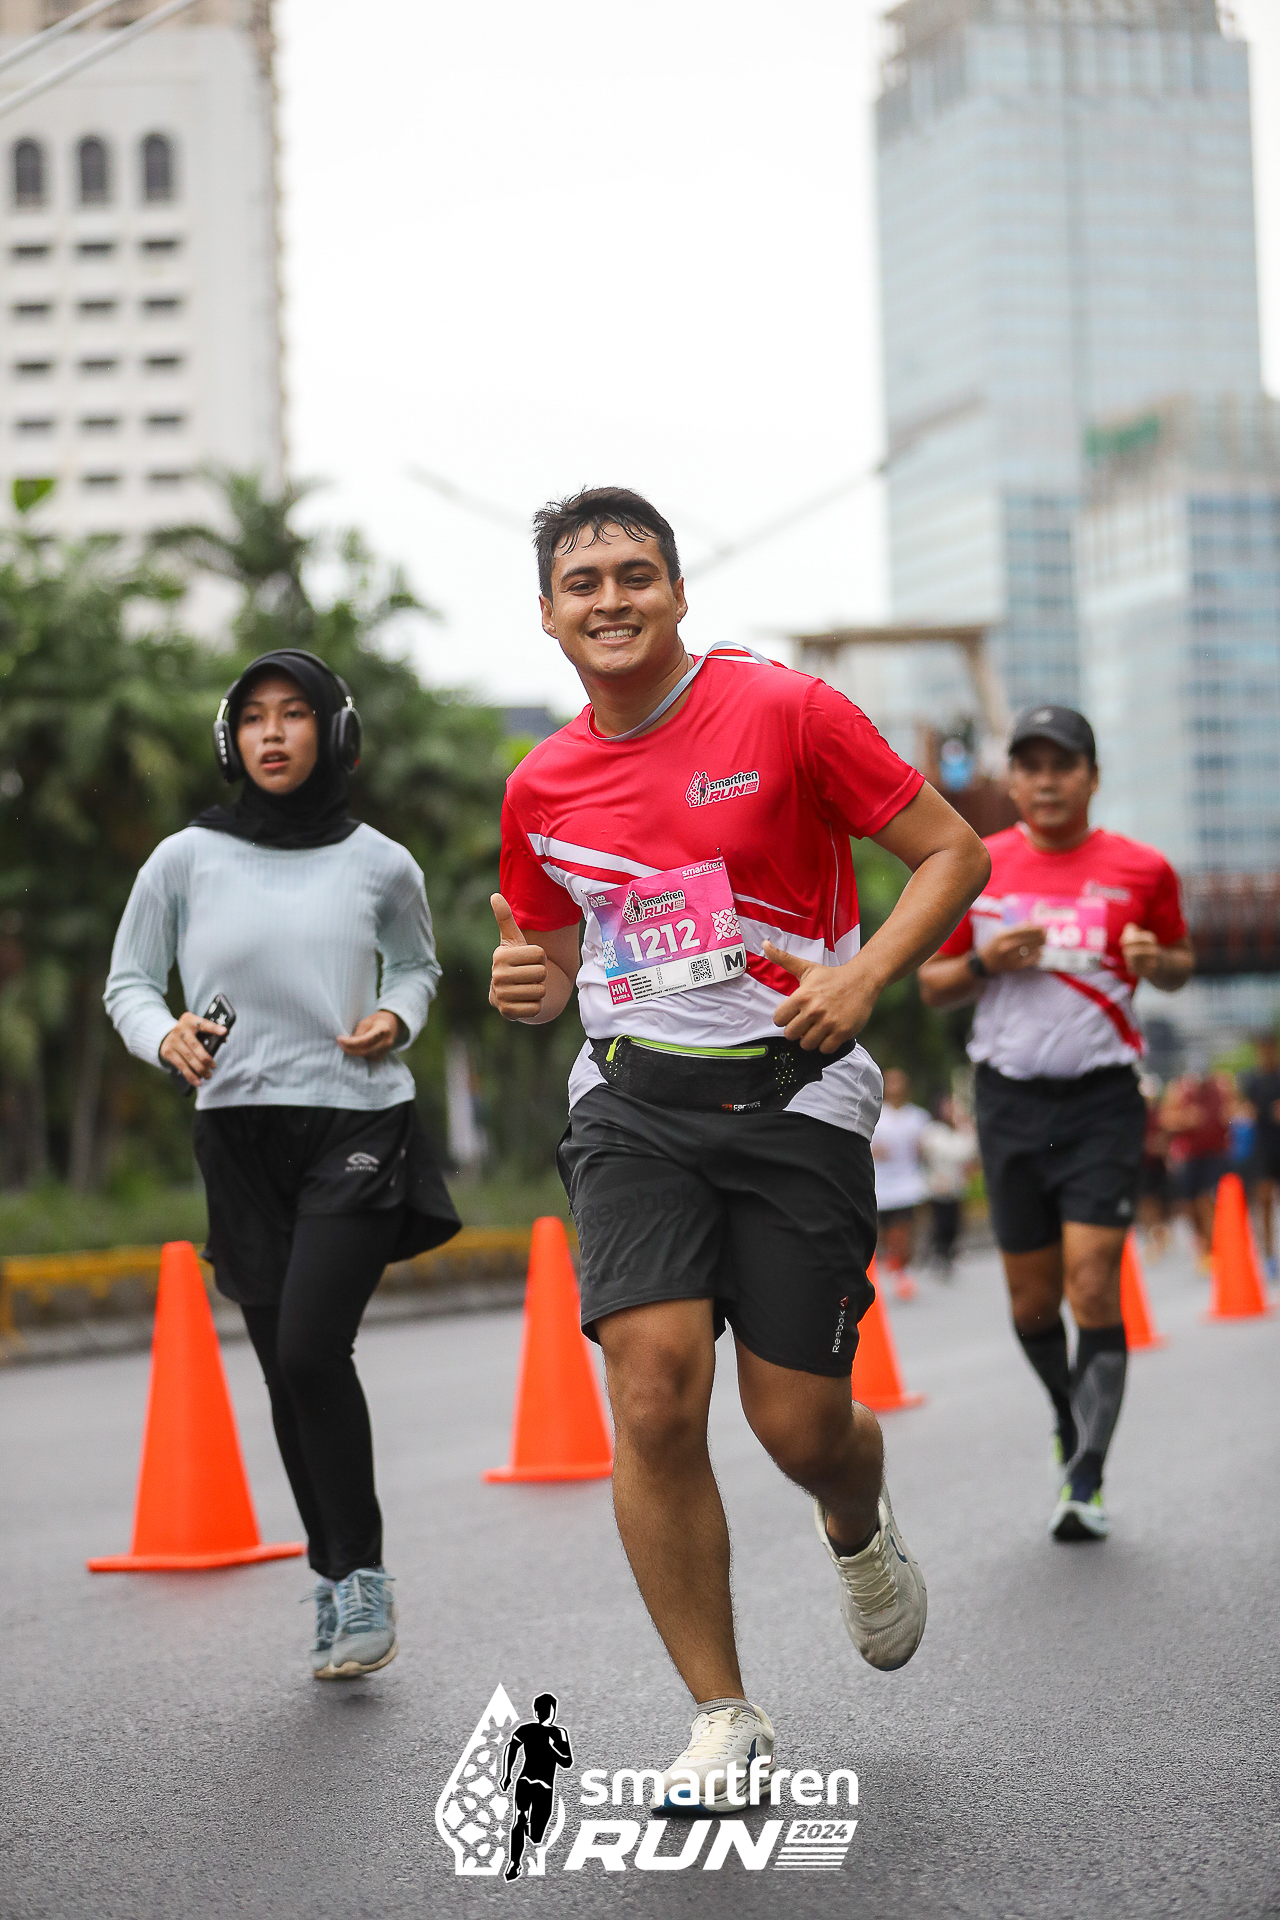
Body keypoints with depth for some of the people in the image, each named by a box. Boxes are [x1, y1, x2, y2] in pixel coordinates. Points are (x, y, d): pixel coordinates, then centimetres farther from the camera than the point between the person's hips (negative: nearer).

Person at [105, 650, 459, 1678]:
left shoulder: (381, 864, 2)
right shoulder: (187, 860, 1)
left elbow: (419, 963, 20)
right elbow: (129, 982, 9)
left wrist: (398, 1018, -1)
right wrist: (165, 1034, -12)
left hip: (358, 1125, -2)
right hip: (241, 1134, 2)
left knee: (311, 1347, -18)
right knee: (288, 1374, 6)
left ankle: (363, 1575, -4)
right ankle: (337, 1584, 22)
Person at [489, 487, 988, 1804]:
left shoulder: (784, 711, -6)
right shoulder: (540, 788, 7)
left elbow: (954, 852, -3)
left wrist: (863, 975, -18)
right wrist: (528, 986, -2)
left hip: (794, 1092, -2)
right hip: (633, 1102, 3)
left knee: (799, 1429, -2)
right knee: (655, 1399, -15)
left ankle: (859, 1530, 39)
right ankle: (722, 1718, 0)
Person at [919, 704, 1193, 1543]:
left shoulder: (1141, 869, 1)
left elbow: (1179, 964, 15)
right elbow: (933, 985, 11)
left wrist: (1156, 960, -9)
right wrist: (986, 961, -10)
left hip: (1102, 1101, -2)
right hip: (1011, 1100, 2)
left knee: (1093, 1289, -13)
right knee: (1032, 1302, 9)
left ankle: (1086, 1484, -9)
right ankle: (1072, 1419, 38)